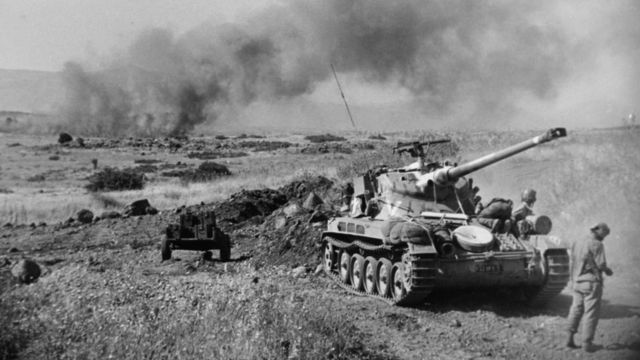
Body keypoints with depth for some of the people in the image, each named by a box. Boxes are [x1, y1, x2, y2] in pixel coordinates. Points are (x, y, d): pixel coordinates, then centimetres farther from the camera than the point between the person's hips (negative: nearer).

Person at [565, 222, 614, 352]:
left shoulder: (577, 244, 8)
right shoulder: (597, 245, -13)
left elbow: (573, 263, 7)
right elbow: (601, 264, -16)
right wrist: (607, 270, 3)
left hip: (578, 282, 6)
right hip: (592, 283, -6)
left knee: (576, 310, 16)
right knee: (591, 313, 2)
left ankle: (569, 338, 12)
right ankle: (587, 343, 4)